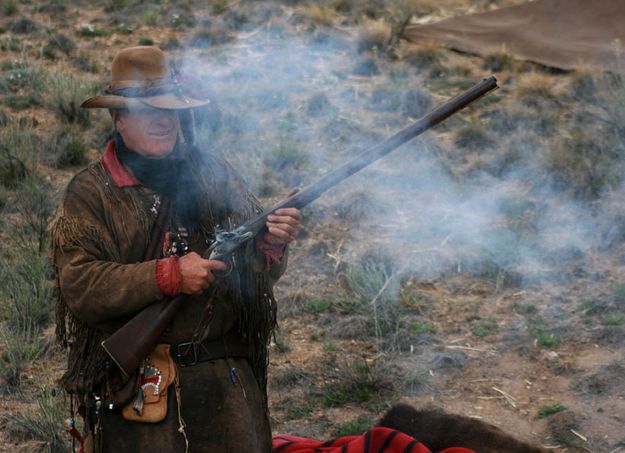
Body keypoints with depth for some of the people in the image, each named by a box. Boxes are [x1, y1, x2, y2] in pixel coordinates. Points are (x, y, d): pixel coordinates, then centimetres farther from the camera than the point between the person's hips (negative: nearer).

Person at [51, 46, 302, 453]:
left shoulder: (214, 175, 8)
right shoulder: (90, 194, -3)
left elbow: (258, 273, 8)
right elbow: (80, 289, -14)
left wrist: (271, 244, -15)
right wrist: (170, 275, -21)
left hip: (225, 381, 3)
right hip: (132, 386, -3)